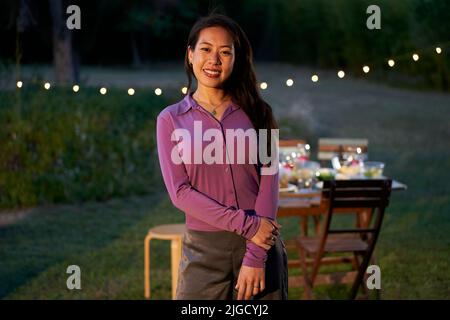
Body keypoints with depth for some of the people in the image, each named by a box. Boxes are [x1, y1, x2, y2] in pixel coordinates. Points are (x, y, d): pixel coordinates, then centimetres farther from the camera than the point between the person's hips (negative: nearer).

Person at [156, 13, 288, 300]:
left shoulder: (255, 113, 4)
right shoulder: (171, 120, 2)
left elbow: (268, 183, -3)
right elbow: (180, 191, -6)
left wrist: (256, 256, -12)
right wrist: (246, 225, -14)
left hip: (263, 245, 1)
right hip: (204, 248, 0)